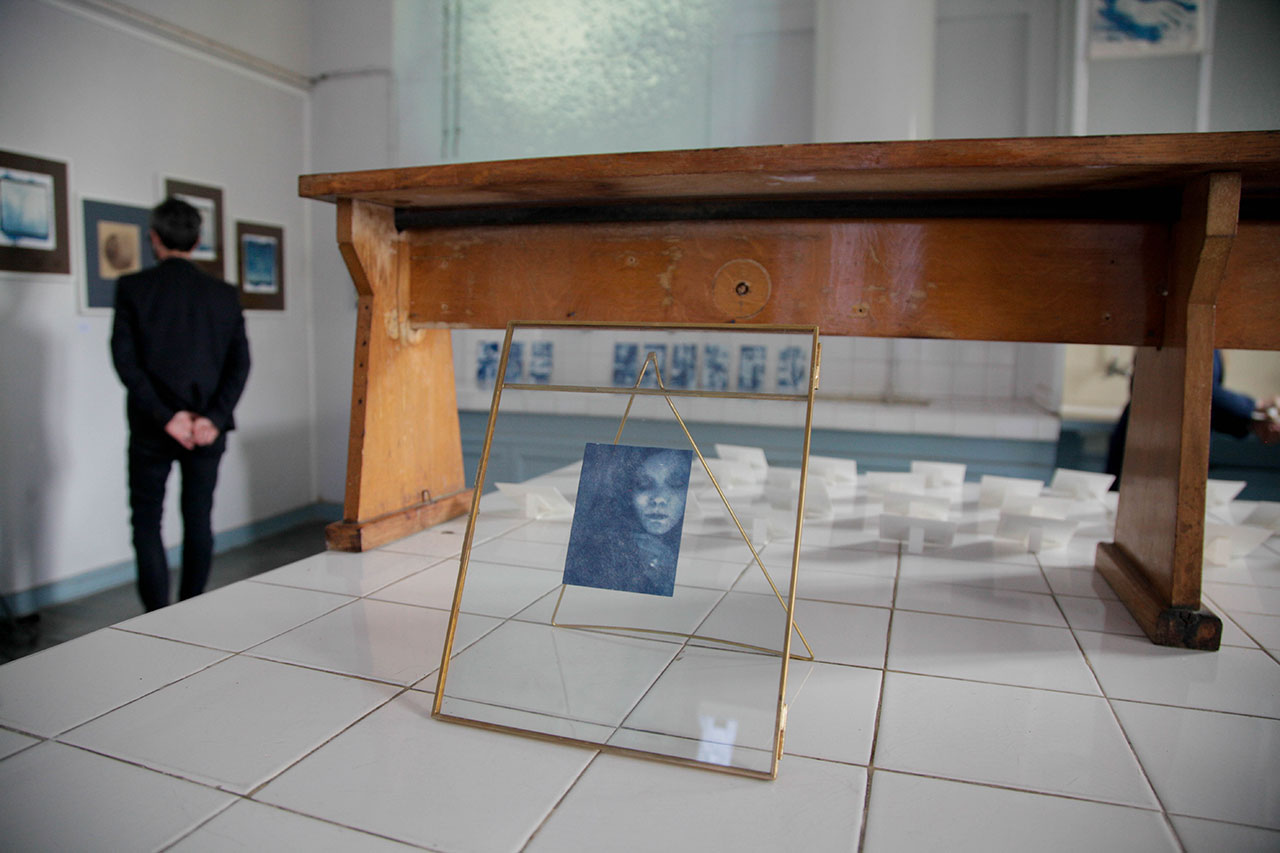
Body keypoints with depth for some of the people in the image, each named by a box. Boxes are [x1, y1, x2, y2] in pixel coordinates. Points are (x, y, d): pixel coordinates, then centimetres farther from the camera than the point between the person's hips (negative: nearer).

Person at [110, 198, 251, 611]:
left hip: (152, 428, -2)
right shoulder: (224, 294, 3)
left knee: (146, 520, 9)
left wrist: (164, 416, -11)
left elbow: (125, 359, -11)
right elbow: (240, 362, -4)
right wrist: (215, 417, -9)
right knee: (199, 519, 11)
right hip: (208, 428, 2)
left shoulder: (132, 287, -3)